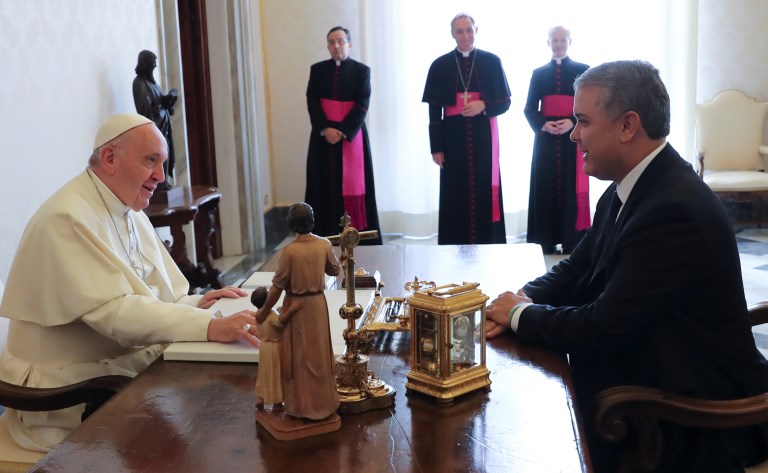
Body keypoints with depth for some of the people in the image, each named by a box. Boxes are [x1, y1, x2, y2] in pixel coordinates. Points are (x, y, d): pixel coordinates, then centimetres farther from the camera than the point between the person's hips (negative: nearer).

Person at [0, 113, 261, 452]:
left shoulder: (129, 213, 10)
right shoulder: (68, 218, -19)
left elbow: (149, 300, 11)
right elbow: (112, 311, -29)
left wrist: (195, 304, -10)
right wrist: (209, 326, -37)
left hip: (125, 368, 8)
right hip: (71, 397, -8)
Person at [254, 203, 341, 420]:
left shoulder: (289, 251, -21)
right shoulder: (324, 244, -9)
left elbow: (278, 285, -15)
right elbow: (335, 270, 8)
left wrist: (264, 311, -3)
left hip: (297, 307, -4)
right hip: (318, 304, 4)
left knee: (299, 356, 8)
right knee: (319, 353, 17)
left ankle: (303, 405, 17)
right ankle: (322, 401, 28)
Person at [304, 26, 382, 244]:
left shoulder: (362, 70, 2)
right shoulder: (317, 69, 8)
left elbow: (362, 105, -6)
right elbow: (312, 102, 1)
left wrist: (343, 131, -16)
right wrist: (325, 129, -14)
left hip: (352, 135, -2)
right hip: (324, 136, 2)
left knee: (353, 185, -1)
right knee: (326, 185, 1)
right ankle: (326, 237, 4)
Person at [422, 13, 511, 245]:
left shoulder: (492, 62, 5)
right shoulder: (440, 66, 4)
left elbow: (504, 102, 6)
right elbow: (434, 111, 3)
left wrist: (483, 106, -14)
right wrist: (436, 147, -3)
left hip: (483, 138, 0)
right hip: (453, 138, 0)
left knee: (485, 191, 2)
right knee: (455, 194, 2)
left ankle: (487, 245, 9)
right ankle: (456, 246, 8)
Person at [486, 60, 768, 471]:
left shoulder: (675, 209, -26)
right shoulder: (627, 190, 2)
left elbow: (603, 328, -26)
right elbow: (576, 271, 9)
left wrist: (521, 314, -11)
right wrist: (518, 303, -10)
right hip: (643, 378, 7)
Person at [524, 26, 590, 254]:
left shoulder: (582, 71, 6)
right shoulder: (539, 73, 12)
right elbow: (529, 109, 7)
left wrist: (572, 122, -15)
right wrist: (543, 124, -12)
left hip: (573, 139, -2)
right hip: (546, 140, 2)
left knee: (572, 190, -3)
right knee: (546, 190, 0)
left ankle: (572, 243, 1)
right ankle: (545, 244, 4)